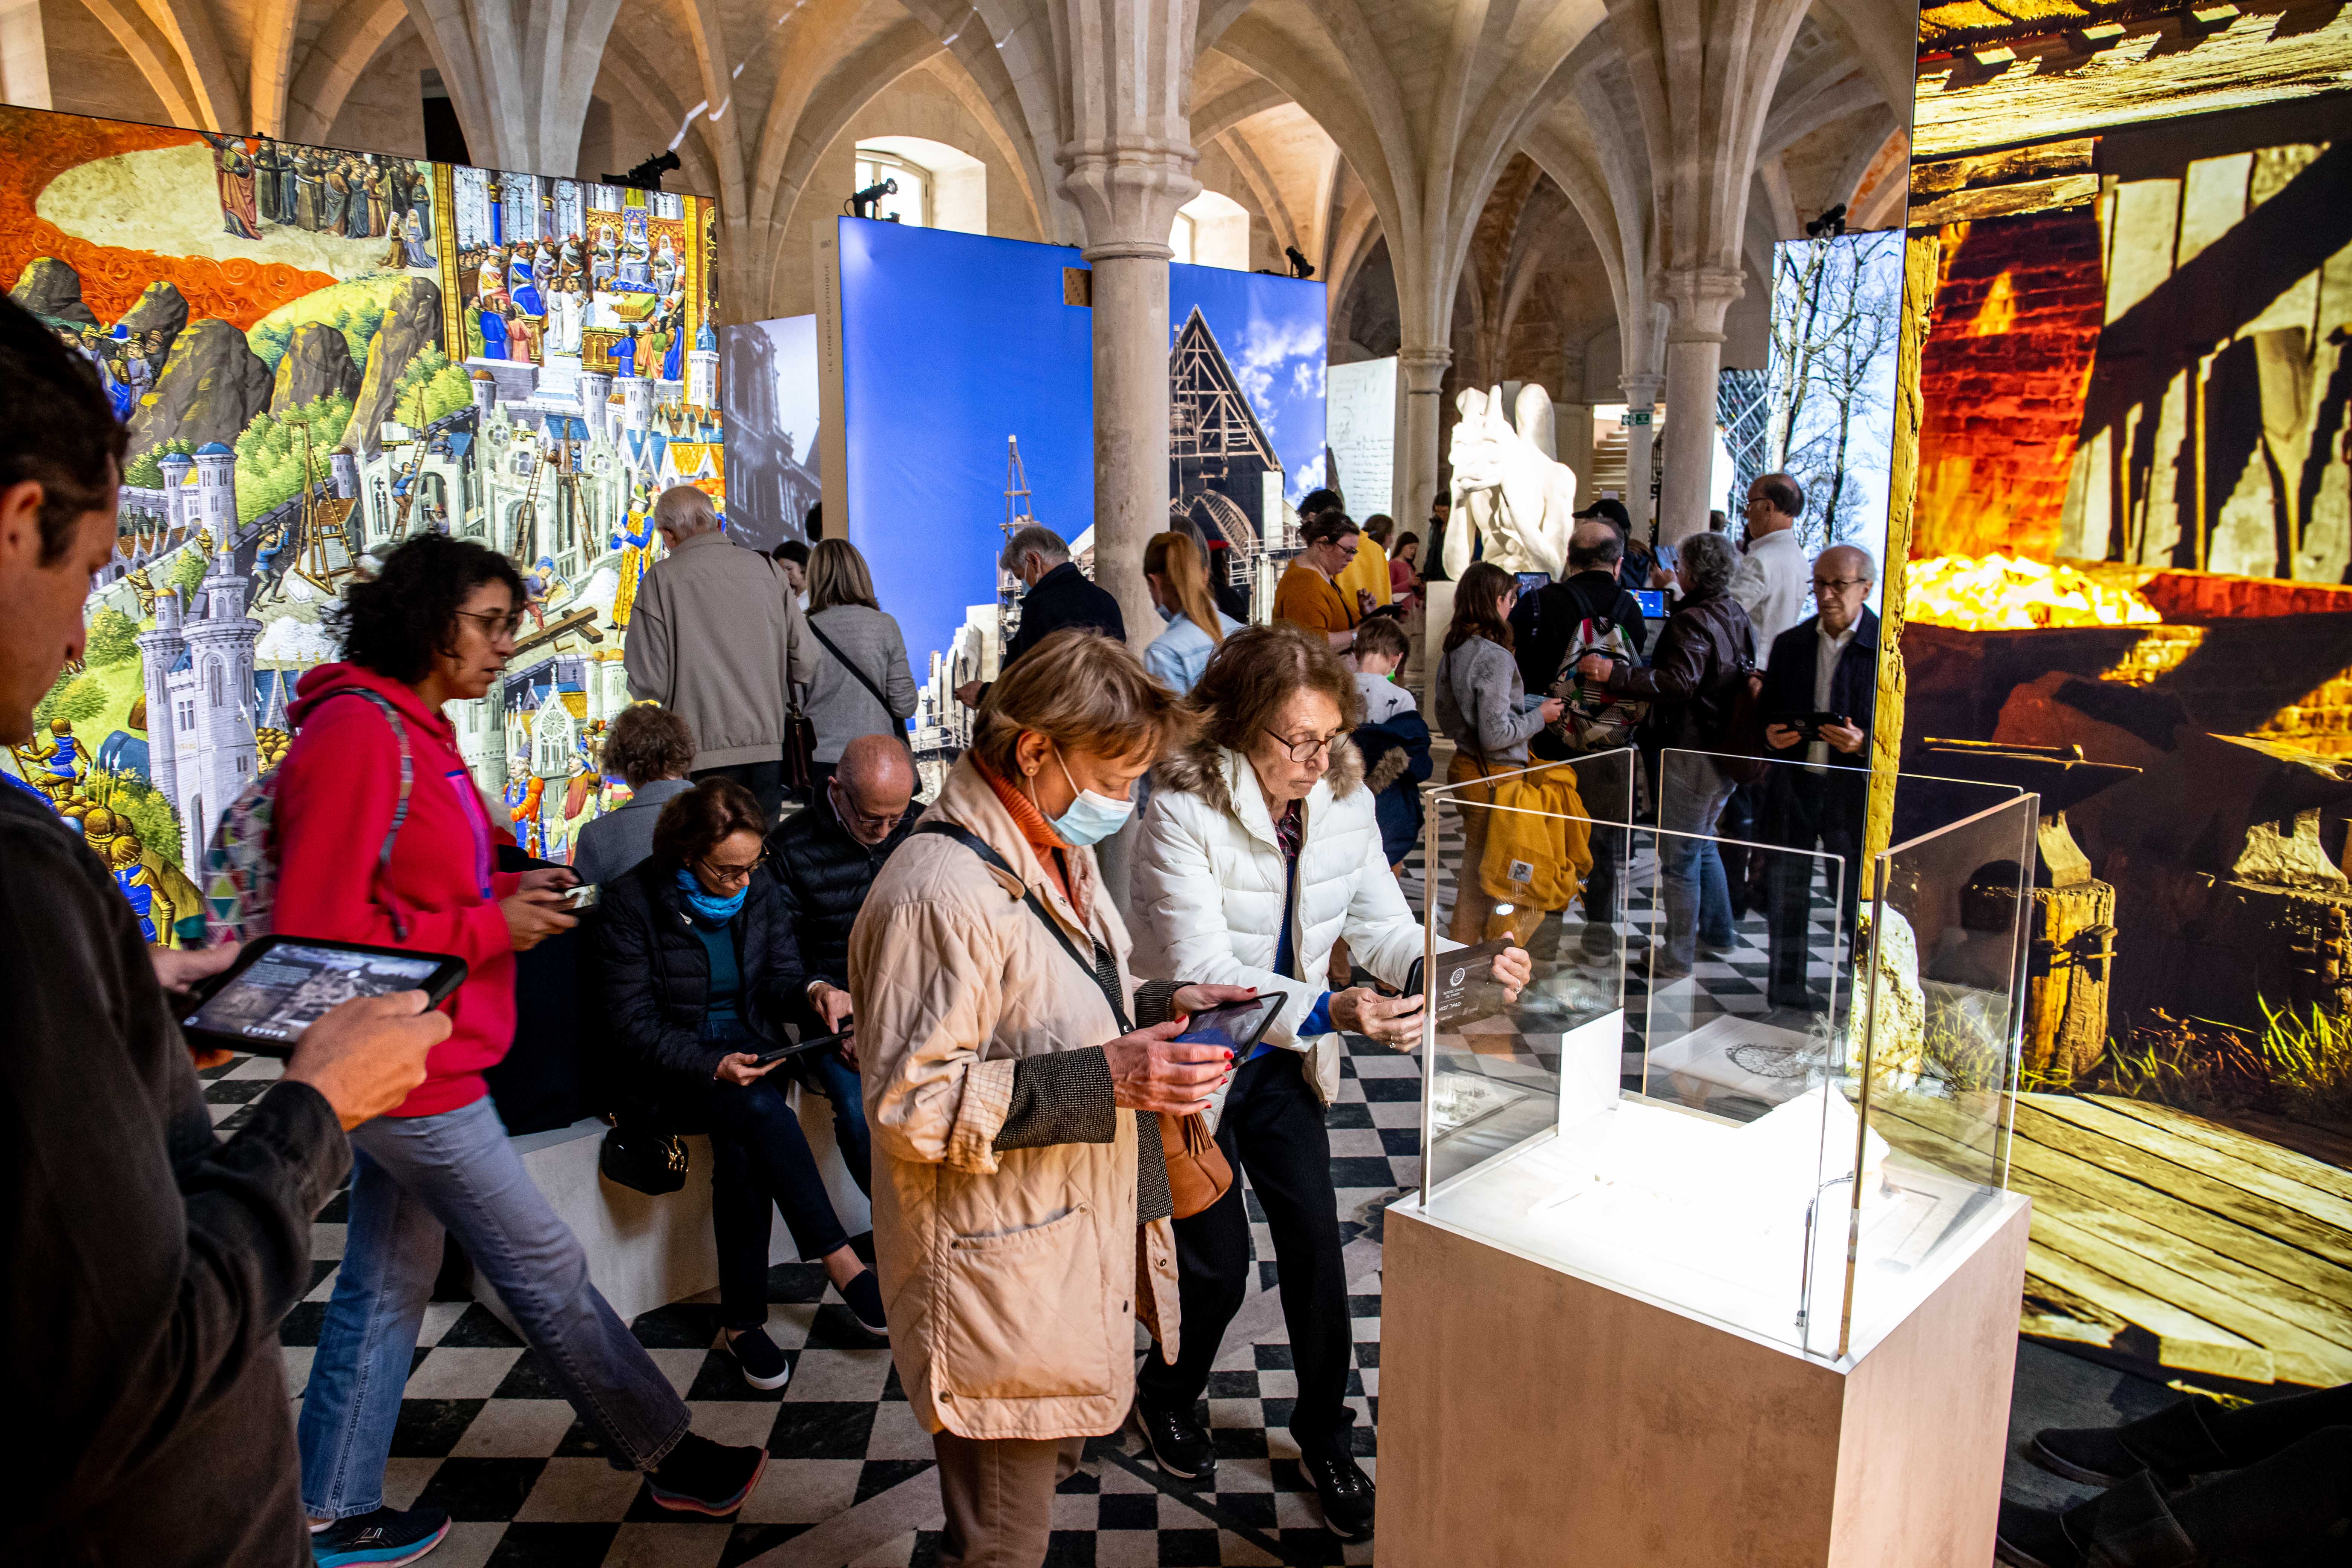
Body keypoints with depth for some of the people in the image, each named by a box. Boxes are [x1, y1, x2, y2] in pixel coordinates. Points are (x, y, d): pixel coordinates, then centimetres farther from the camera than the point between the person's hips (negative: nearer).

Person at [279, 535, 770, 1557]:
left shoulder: (412, 729, 12)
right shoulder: (357, 733, -20)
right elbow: (317, 927, -23)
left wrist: (509, 893, 4)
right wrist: (489, 927, -19)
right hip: (414, 1072, -10)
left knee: (388, 1281, 18)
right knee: (547, 1273, 3)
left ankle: (333, 1511, 32)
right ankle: (667, 1456, 19)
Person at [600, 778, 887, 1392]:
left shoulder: (759, 888, 0)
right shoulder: (632, 902, -13)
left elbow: (779, 979, 6)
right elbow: (634, 1023, -13)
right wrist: (712, 1066, -27)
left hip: (750, 1042, 3)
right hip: (677, 1060, -3)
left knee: (741, 1146, -28)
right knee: (762, 1111, -33)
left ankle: (743, 1318, -17)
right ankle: (840, 1262, -24)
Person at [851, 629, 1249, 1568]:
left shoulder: (1055, 853, 8)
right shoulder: (941, 891, -25)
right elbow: (910, 1103, -26)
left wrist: (1157, 1007, 4)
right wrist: (1102, 1080, -29)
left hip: (1080, 1240, 9)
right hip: (1000, 1281, -9)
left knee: (1052, 1461, 26)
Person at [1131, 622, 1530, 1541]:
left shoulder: (1343, 802, -8)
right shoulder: (1184, 812, -26)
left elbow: (1385, 929, -2)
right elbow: (1202, 970, -30)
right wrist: (1333, 1011, -41)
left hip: (1284, 1061, 5)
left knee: (1315, 1240, 5)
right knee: (1219, 1262, 6)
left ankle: (1324, 1439, 28)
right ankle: (1166, 1397, 38)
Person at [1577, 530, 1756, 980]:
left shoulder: (1693, 620, -19)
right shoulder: (1736, 615, 10)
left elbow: (1679, 682, -31)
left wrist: (1615, 673, -34)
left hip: (1690, 755, -10)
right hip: (1725, 751, 10)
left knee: (1678, 858, 0)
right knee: (1702, 845, 25)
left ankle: (1677, 956, 8)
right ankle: (1717, 932, 36)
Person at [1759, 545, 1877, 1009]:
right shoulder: (1790, 644, 10)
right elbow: (1767, 710, 18)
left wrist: (1864, 744, -21)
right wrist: (1770, 734, -4)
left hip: (1855, 790, -4)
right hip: (1792, 784, 4)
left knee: (1860, 902, 2)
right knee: (1785, 895, 11)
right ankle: (1786, 992, 25)